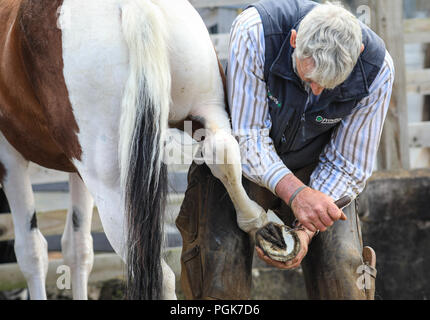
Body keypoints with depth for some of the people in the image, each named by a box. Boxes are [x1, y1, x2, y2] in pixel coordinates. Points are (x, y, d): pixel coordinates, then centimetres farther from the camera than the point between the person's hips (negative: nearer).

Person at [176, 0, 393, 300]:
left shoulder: (377, 70, -27)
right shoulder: (254, 31, -34)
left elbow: (347, 166, -16)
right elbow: (248, 135, -28)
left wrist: (305, 231, -29)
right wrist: (296, 194, -44)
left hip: (313, 166, 1)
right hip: (247, 161, -1)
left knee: (342, 270, -16)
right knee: (221, 264, -21)